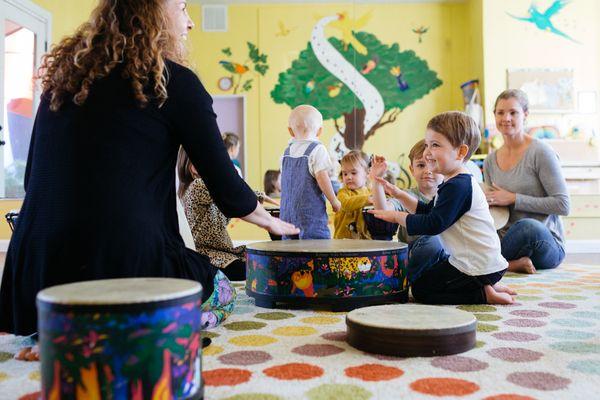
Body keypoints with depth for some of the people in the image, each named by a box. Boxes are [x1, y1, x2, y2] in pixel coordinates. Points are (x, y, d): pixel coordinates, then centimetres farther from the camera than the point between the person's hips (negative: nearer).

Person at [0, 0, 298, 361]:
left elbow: (35, 179, 16)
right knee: (221, 290, 23)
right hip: (126, 267, -6)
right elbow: (226, 186, -3)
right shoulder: (172, 80, -5)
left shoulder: (61, 75, 12)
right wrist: (270, 220, 18)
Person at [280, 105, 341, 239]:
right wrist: (334, 201, -4)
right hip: (310, 213, -6)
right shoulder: (317, 149, -8)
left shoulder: (287, 152, 12)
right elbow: (321, 177, -15)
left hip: (287, 212, 7)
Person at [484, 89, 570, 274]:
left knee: (529, 226, -40)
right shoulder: (490, 161, 10)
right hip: (509, 240, 4)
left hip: (547, 245, -4)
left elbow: (563, 205, -11)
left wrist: (513, 199, -14)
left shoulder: (540, 152, -8)